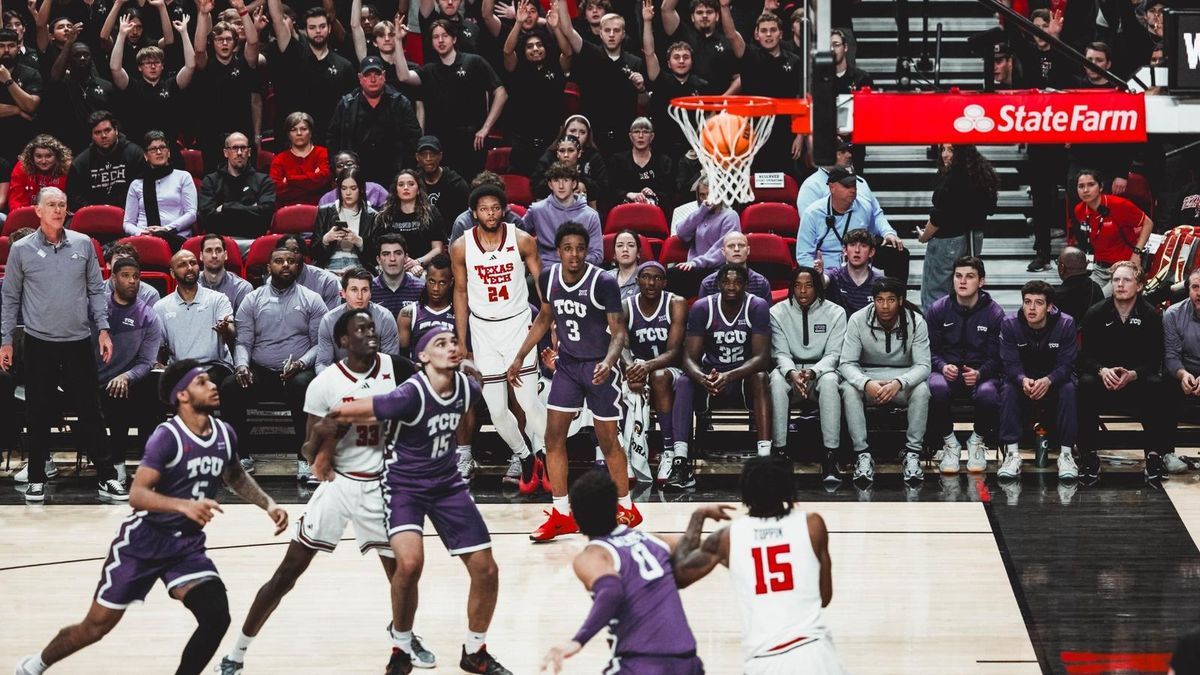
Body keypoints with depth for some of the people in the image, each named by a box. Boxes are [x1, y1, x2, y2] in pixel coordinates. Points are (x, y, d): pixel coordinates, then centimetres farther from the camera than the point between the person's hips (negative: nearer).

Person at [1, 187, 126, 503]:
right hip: (39, 344, -1)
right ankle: (36, 480, 14)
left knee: (90, 412, 4)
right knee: (40, 415, 4)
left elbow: (96, 290, 9)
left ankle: (106, 477, 9)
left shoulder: (83, 245, 3)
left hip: (79, 343, 1)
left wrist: (103, 329, 1)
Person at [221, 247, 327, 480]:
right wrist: (241, 365, -14)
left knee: (302, 386, -38)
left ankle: (305, 459, -29)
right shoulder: (252, 300, 13)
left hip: (299, 371, -2)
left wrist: (301, 363, -17)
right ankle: (243, 455, -15)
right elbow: (243, 342, 7)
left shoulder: (312, 300, 9)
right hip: (260, 372, 2)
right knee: (229, 388, -28)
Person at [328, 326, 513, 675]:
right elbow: (342, 413, -23)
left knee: (486, 570, 2)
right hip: (405, 485, -6)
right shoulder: (411, 394, -27)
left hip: (448, 484, 6)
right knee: (409, 563, -28)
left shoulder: (468, 388, -8)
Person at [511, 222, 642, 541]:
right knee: (553, 436, -1)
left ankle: (626, 508, 20)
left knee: (607, 440, 2)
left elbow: (618, 331, -18)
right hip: (567, 365, 5)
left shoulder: (603, 283, -20)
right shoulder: (548, 278, -4)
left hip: (599, 367, -5)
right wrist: (520, 357, 13)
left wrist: (609, 361, -37)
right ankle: (562, 515, 7)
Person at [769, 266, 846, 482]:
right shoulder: (778, 312, 2)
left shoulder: (835, 313, 1)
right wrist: (792, 373, -27)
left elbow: (833, 354, -5)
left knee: (829, 381, -37)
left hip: (821, 370, -1)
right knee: (777, 379, -35)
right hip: (790, 368, 1)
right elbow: (780, 353, -4)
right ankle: (779, 452, -36)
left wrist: (812, 372, -26)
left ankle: (830, 459, -40)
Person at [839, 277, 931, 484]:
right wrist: (866, 383, -36)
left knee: (921, 390, -33)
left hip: (904, 377, 0)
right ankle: (863, 455, -29)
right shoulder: (858, 320, -11)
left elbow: (923, 366, -15)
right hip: (867, 376, 0)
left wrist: (899, 383, -36)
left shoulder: (916, 322, -11)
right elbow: (847, 363, -13)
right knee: (849, 389, -32)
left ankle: (912, 455, -26)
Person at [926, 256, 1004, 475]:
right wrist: (943, 367, -17)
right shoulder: (938, 310, 5)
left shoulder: (994, 313, 1)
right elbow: (930, 350, 5)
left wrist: (979, 373, -23)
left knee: (987, 394, -37)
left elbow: (996, 357, -2)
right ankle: (949, 443, -12)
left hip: (982, 373, -1)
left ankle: (977, 441, -5)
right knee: (937, 389, -37)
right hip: (947, 372, 1)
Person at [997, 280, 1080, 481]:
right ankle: (1011, 453, -30)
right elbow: (1010, 364, -18)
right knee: (1008, 390, -30)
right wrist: (1023, 381, -42)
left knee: (1069, 389, -31)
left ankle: (1066, 453, -28)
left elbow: (1065, 365, -20)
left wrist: (1048, 381, -42)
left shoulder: (1066, 324, -14)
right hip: (1023, 379, 1)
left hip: (1054, 381, -1)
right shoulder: (1010, 325, -12)